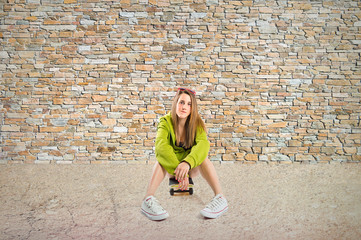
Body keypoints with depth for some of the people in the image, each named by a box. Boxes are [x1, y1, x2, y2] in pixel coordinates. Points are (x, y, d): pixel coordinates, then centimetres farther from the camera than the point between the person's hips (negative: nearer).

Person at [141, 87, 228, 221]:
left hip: (193, 168, 1)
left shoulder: (196, 123, -14)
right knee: (162, 155, -31)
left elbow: (203, 143, -35)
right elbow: (160, 144, -36)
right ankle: (148, 199, -43)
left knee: (202, 155, -29)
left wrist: (187, 163, -54)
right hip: (170, 168, 0)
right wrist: (178, 169, -50)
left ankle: (220, 198, -36)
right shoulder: (166, 122, -16)